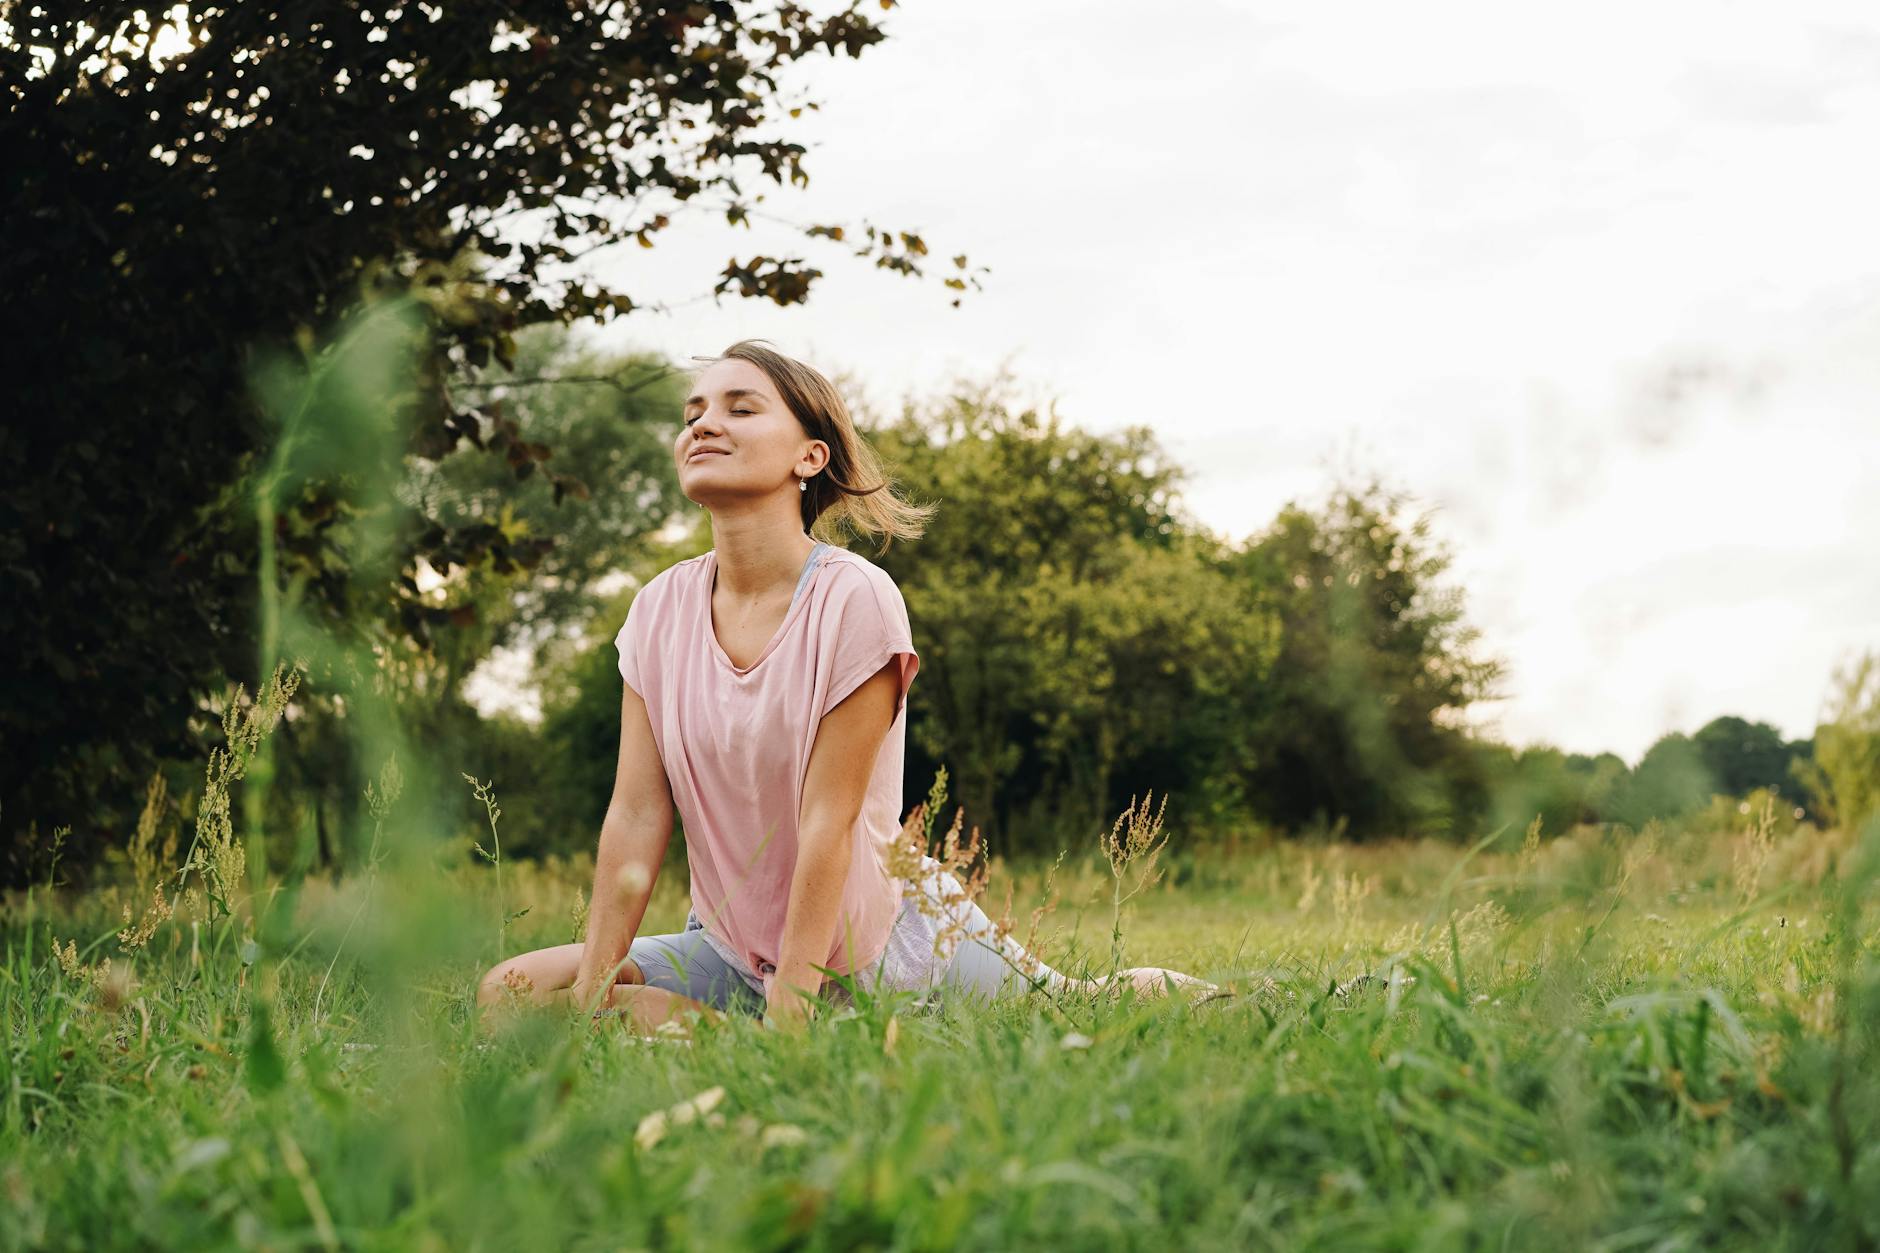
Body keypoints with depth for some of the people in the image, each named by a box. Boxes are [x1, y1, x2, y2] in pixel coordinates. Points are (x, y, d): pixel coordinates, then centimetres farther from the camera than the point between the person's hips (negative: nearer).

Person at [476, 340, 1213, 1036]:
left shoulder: (855, 600, -18)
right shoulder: (660, 610, -4)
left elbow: (828, 820, -20)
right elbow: (637, 813, -5)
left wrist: (786, 1012, -22)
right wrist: (592, 993, -11)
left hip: (884, 944, -4)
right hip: (731, 950, 4)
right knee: (511, 995, -12)